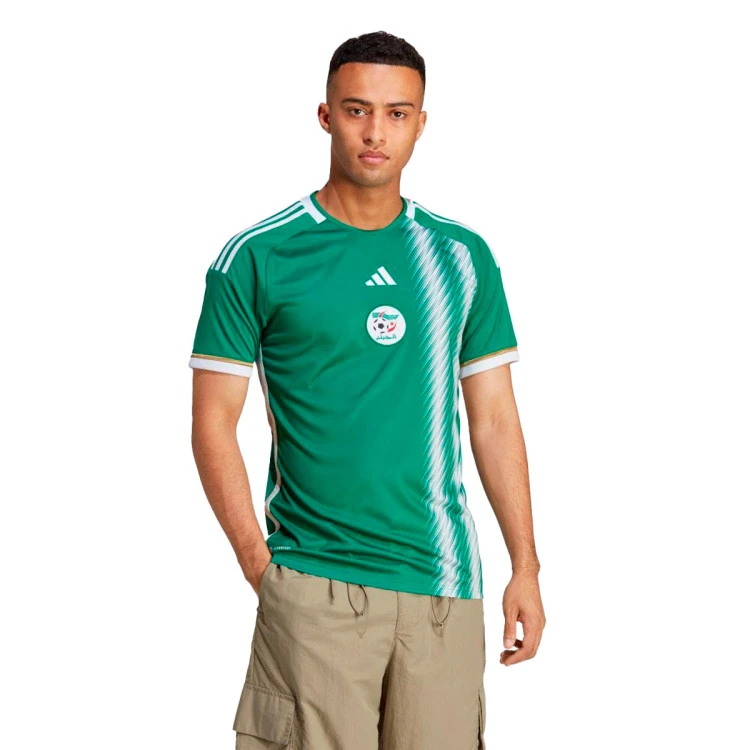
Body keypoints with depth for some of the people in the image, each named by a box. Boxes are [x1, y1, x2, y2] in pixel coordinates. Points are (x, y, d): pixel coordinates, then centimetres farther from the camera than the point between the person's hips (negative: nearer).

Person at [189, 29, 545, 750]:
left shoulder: (464, 257, 9)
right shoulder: (257, 257, -1)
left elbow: (494, 419, 10)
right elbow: (214, 423, 0)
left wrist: (526, 566, 5)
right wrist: (258, 562, -6)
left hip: (444, 583, 3)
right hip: (312, 592, -3)